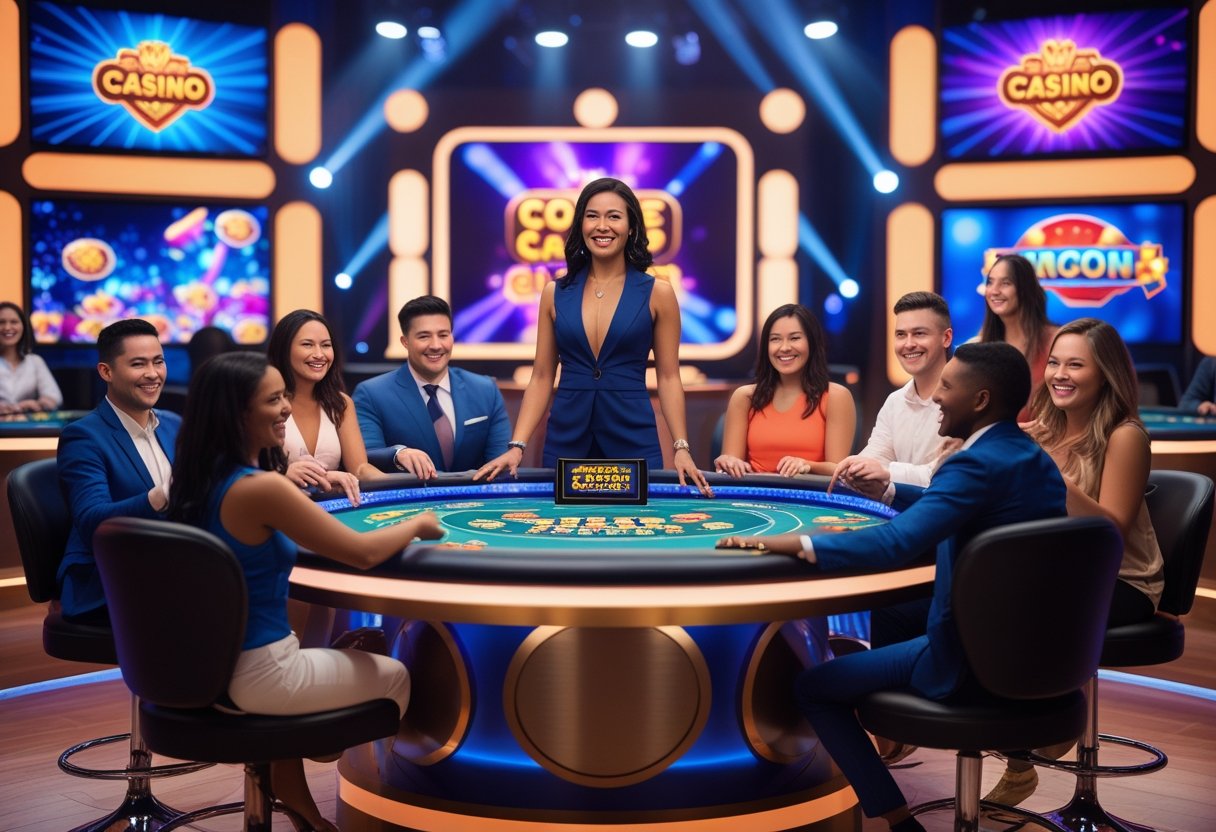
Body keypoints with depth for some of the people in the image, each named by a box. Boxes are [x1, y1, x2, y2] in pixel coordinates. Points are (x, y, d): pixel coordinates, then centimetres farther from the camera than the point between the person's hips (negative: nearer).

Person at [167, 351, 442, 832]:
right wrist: (418, 523, -3)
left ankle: (291, 789, 34)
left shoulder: (203, 476, 1)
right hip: (256, 673, -8)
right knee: (395, 677, 14)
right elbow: (362, 553, -19)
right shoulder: (261, 487, -25)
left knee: (356, 648, 34)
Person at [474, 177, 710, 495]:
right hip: (565, 440, 2)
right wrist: (517, 446, -4)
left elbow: (668, 378, 1)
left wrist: (681, 448, -9)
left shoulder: (657, 293, 0)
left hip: (633, 438, -1)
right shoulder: (555, 293, 5)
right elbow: (541, 378, 6)